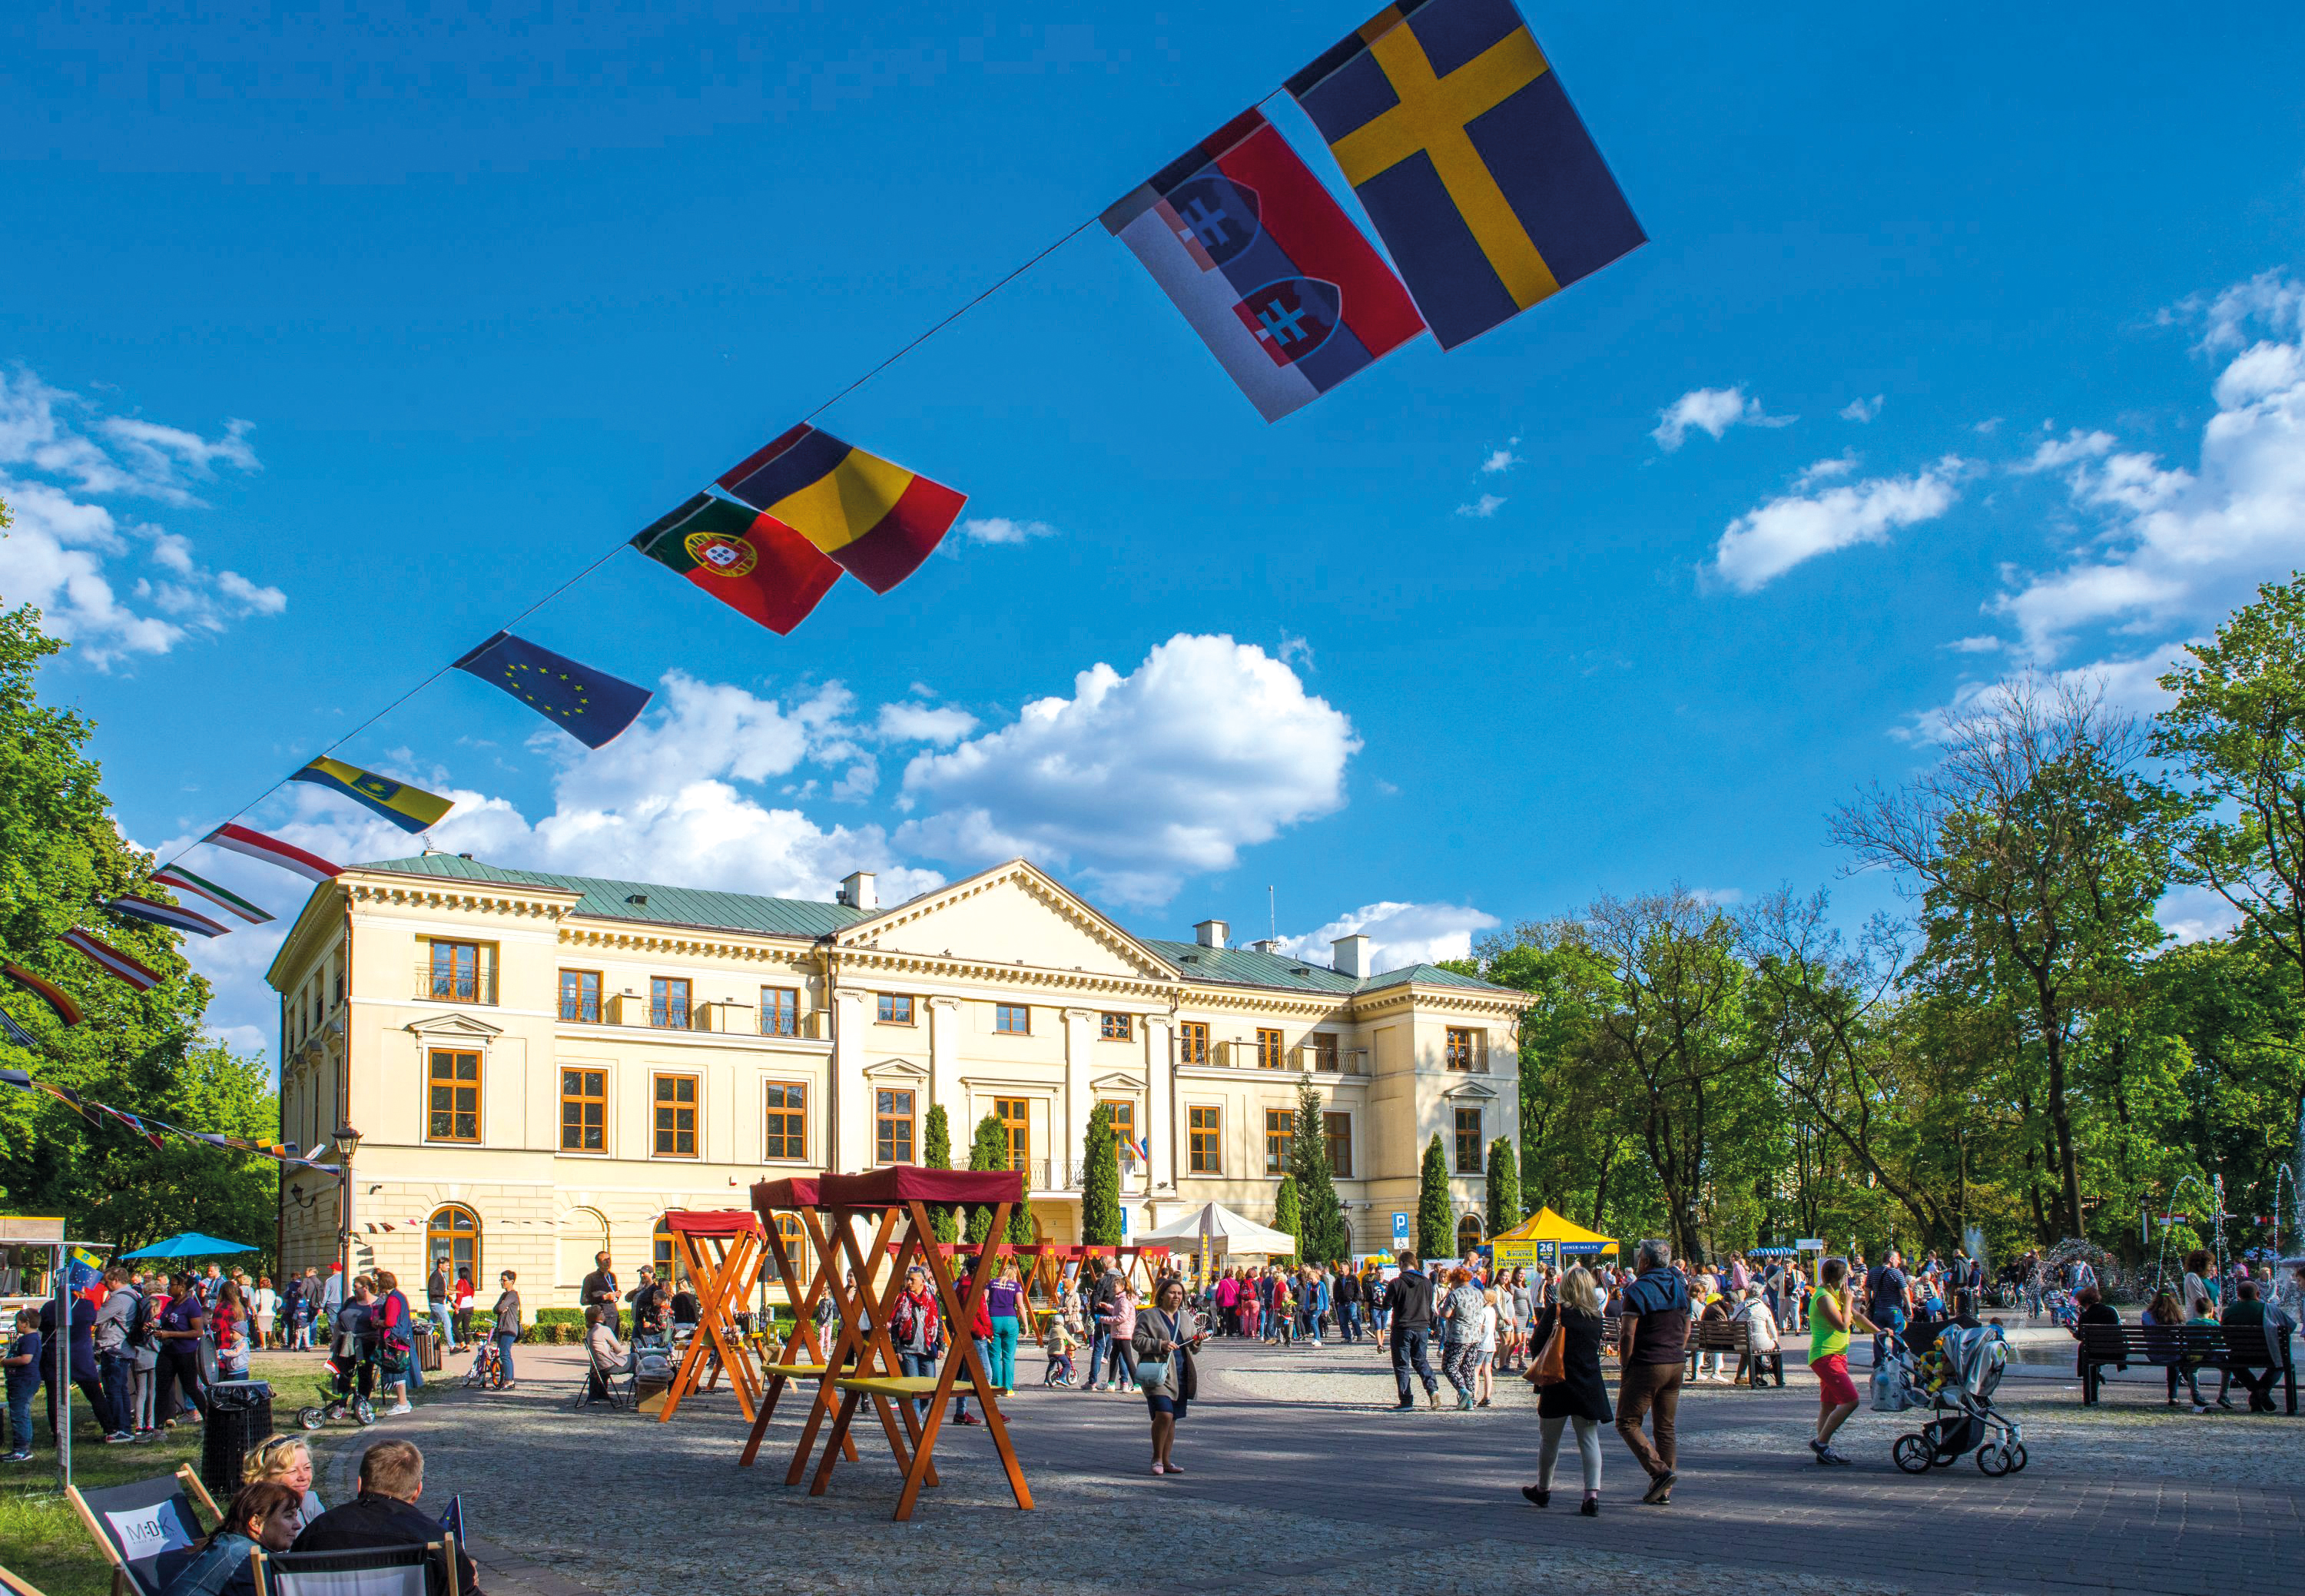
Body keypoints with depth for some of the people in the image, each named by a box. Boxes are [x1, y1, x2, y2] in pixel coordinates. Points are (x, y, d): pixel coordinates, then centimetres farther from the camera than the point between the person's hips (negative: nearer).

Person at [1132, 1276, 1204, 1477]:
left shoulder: (1186, 1317, 18)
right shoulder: (1148, 1316, 0)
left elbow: (1192, 1347, 23)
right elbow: (1137, 1341, -7)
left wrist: (1197, 1340, 0)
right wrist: (1160, 1345, -18)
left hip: (1180, 1375, 6)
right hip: (1158, 1373, -6)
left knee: (1172, 1419, 9)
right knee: (1164, 1414, -18)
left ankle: (1166, 1460, 19)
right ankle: (1157, 1458, -1)